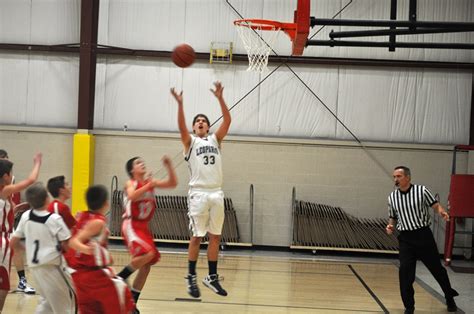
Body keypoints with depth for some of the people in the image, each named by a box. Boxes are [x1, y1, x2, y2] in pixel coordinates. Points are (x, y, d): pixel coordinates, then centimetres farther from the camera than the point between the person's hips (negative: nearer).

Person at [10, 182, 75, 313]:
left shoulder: (25, 216, 1)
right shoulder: (55, 219, -14)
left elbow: (14, 243, 7)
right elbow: (67, 246, -11)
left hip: (34, 266, 6)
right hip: (51, 266, -6)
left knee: (47, 299, 23)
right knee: (68, 298, 8)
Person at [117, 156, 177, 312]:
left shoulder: (150, 182, 10)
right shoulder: (130, 183, -7)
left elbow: (172, 183, 8)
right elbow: (132, 196, -29)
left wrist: (169, 166, -3)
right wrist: (149, 186, -30)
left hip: (144, 227, 7)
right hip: (131, 225, -7)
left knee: (146, 266, 7)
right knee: (148, 253, -29)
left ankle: (132, 302, 17)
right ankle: (120, 277, -12)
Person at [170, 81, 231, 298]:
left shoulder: (215, 140, 15)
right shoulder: (190, 142, 6)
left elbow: (227, 120, 4)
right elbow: (181, 126, -13)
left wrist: (220, 98, -7)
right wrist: (180, 104, -25)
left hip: (216, 193, 4)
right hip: (199, 193, -4)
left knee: (215, 237, 6)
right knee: (197, 237, -1)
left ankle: (212, 277, 14)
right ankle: (191, 277, 7)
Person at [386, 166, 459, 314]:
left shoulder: (422, 190, -5)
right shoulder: (392, 197, 5)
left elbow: (435, 205, -1)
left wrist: (442, 212, -22)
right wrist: (390, 226, -4)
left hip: (423, 235, -2)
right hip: (405, 239, 2)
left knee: (437, 268, 9)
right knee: (405, 271, -9)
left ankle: (450, 298, 32)